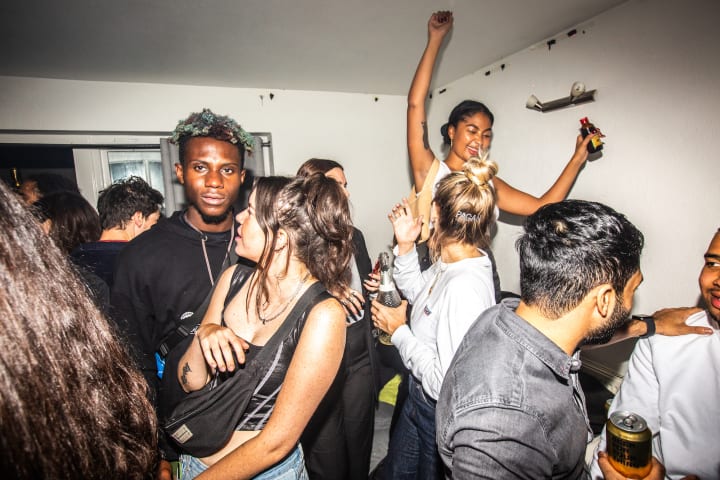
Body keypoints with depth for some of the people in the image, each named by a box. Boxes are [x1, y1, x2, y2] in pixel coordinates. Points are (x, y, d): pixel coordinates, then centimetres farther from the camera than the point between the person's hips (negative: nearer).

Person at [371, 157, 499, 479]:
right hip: (419, 395, 7)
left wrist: (398, 330, -20)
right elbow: (416, 291, 10)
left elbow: (446, 382, -32)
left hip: (441, 411, -7)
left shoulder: (465, 287, -36)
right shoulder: (450, 261, -9)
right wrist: (405, 245, -6)